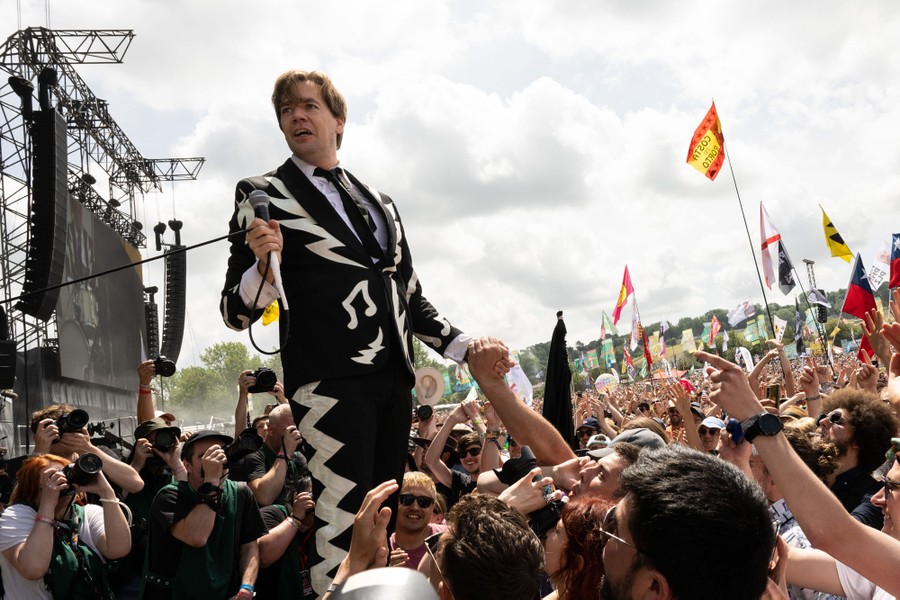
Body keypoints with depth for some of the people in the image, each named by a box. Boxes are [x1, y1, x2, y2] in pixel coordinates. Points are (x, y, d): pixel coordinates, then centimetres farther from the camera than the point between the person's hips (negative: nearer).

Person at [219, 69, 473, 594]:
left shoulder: (379, 202, 20)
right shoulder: (263, 194, 5)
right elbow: (237, 311, -1)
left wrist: (464, 347, 13)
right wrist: (264, 264, -21)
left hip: (393, 377, 6)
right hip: (331, 380, -5)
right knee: (346, 526, -11)